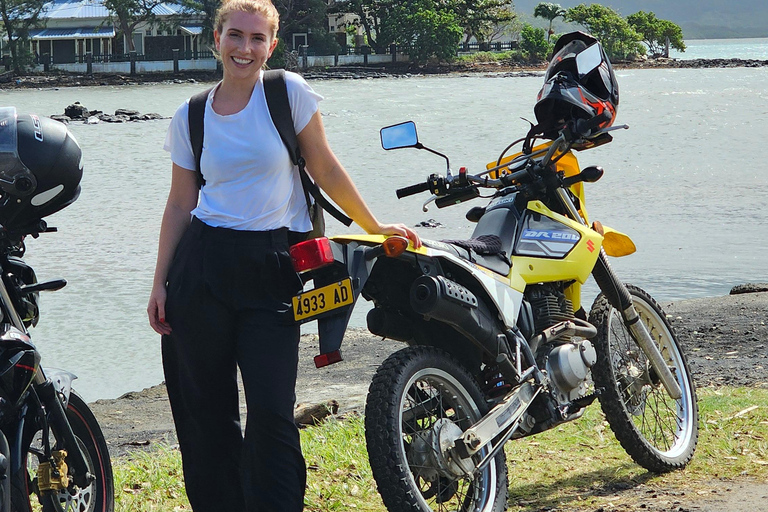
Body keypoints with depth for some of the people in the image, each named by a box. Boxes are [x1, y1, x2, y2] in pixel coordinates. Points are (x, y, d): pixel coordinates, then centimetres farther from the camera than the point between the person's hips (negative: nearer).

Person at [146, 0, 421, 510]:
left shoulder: (288, 91, -2)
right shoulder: (190, 116, 6)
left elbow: (326, 170, 5)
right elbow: (180, 203, 11)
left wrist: (375, 227, 9)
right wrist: (160, 284, 8)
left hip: (271, 267, -3)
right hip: (201, 266, 3)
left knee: (271, 414, -9)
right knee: (204, 410, 6)